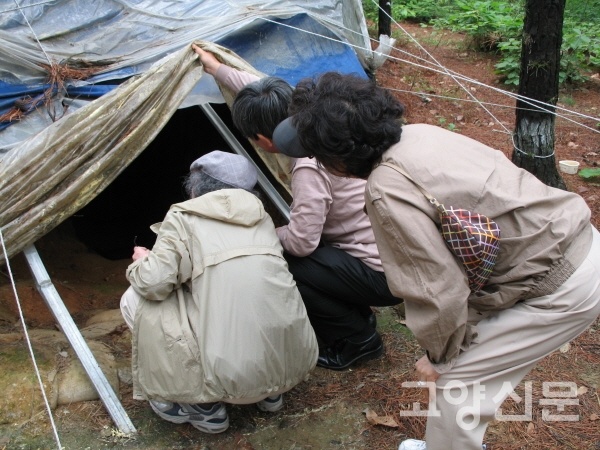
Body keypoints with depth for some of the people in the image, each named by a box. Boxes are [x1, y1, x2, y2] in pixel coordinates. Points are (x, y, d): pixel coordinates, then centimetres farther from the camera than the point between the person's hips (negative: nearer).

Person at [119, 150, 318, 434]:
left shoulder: (183, 217, 2)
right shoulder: (261, 218, 16)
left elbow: (154, 284, -6)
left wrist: (141, 262, 18)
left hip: (230, 375, -6)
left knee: (136, 299, 11)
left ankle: (202, 406, 11)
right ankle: (270, 393, 23)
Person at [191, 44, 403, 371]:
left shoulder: (309, 168, -26)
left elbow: (300, 241, -24)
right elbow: (267, 91, 16)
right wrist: (217, 69, 27)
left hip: (383, 275, -9)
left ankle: (356, 338, 4)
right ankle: (357, 323, 18)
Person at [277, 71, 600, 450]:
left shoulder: (388, 190, -26)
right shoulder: (418, 133, -2)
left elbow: (439, 290, -21)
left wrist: (439, 357, -5)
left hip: (566, 288, -8)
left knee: (457, 377, 1)